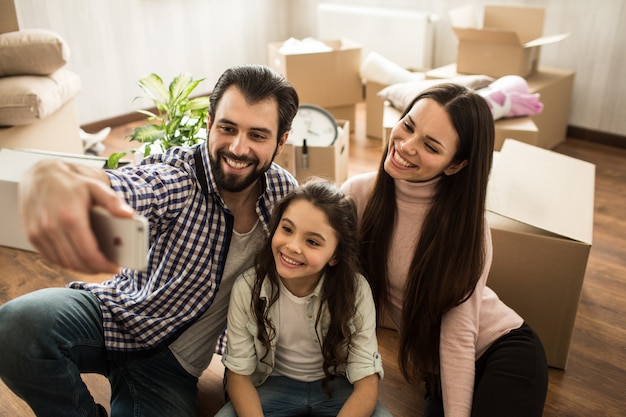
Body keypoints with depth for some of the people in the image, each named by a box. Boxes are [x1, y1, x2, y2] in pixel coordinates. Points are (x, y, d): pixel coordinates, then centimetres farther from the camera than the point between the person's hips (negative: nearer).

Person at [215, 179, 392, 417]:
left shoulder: (356, 291, -20)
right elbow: (239, 373, -11)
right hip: (274, 386, 0)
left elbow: (366, 384, -18)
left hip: (337, 388, 0)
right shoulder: (247, 288, -17)